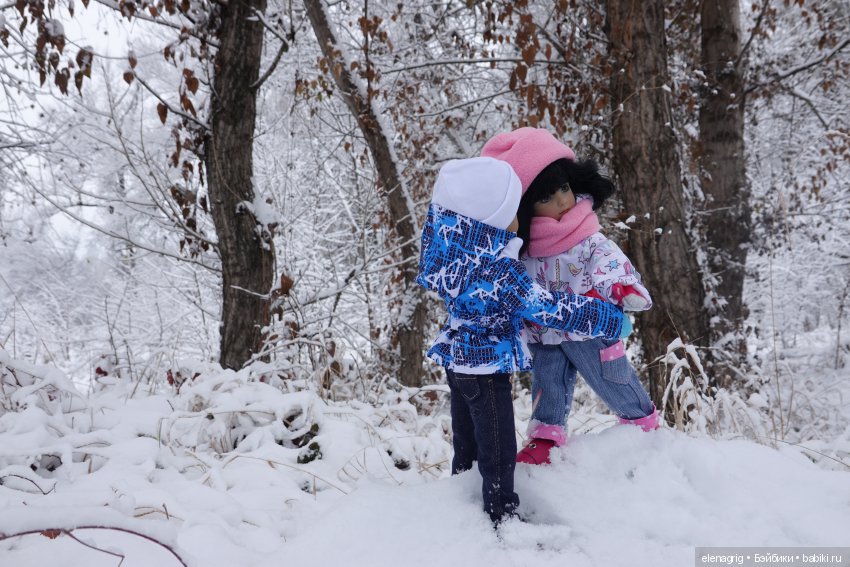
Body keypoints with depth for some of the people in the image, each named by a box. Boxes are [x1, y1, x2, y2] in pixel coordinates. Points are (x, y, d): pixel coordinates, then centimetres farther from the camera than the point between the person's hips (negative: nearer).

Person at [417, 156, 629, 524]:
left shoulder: (451, 243, -12)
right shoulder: (501, 273, -31)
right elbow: (552, 310, -25)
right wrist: (613, 319, -15)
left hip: (456, 357, 8)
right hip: (486, 368, -8)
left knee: (466, 442, 25)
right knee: (499, 454, 6)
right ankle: (502, 520, 18)